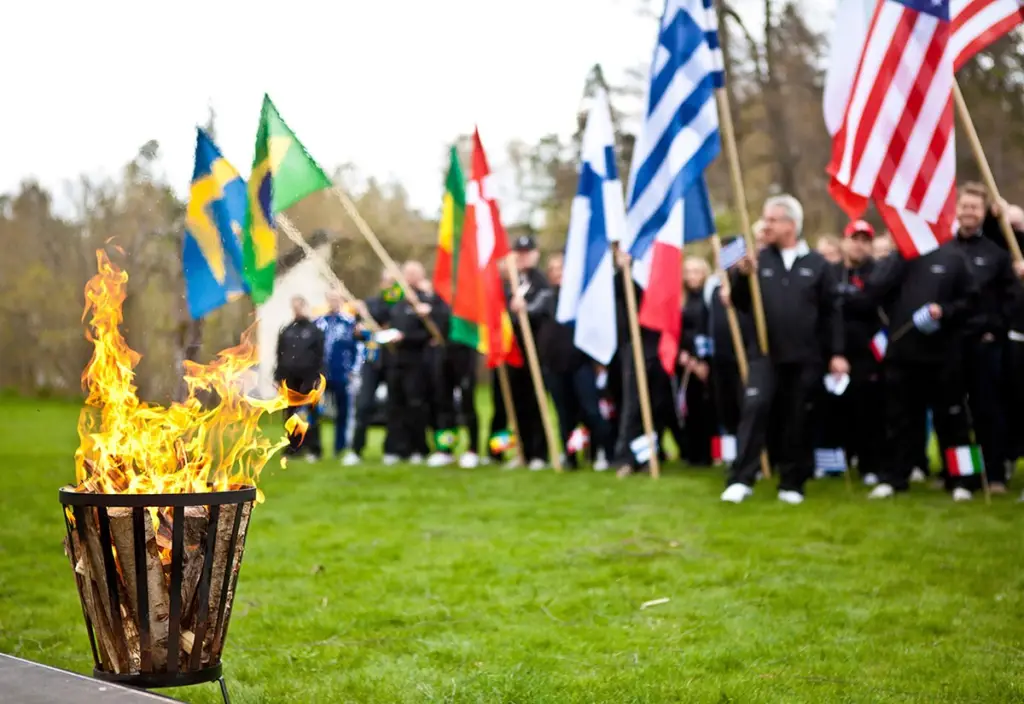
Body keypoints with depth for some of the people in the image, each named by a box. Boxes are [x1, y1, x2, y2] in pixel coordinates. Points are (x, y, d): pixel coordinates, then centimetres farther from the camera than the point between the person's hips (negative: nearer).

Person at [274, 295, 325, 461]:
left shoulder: (315, 330, 5)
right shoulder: (286, 331, 15)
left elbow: (320, 356, -1)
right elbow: (280, 356, 14)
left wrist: (318, 378, -9)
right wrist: (278, 377, 5)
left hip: (308, 379, -4)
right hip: (290, 379, 4)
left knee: (311, 414, -2)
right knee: (290, 414, 6)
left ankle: (313, 449, 1)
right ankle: (293, 447, 13)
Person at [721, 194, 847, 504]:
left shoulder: (817, 264, 4)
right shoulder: (758, 261, 5)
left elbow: (831, 312, 5)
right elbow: (741, 304, 3)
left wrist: (836, 353, 0)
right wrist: (742, 276, -15)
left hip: (806, 357, 0)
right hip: (765, 354, 0)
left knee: (798, 420, 5)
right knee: (755, 407, -15)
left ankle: (792, 483, 16)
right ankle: (740, 479, -15)